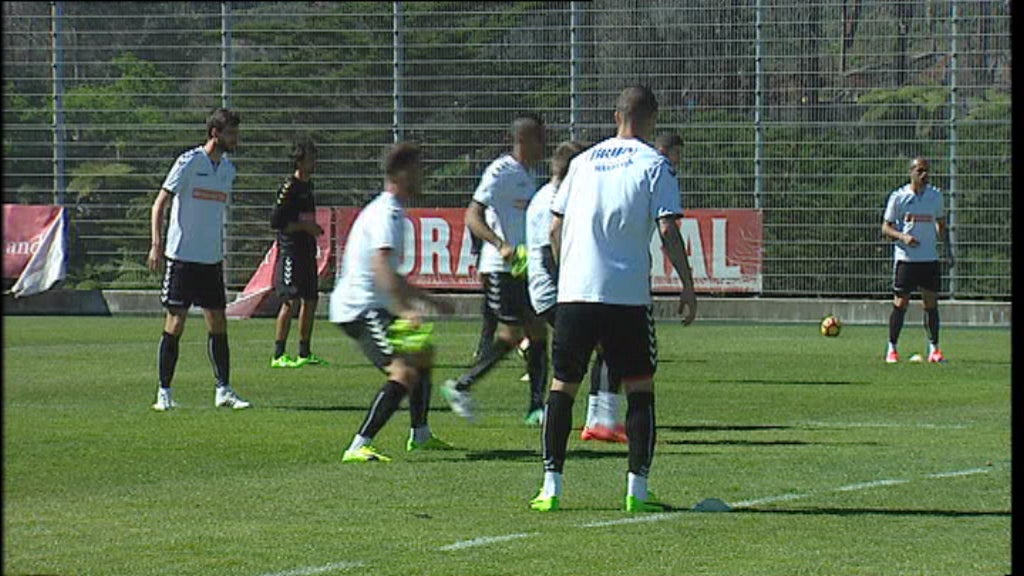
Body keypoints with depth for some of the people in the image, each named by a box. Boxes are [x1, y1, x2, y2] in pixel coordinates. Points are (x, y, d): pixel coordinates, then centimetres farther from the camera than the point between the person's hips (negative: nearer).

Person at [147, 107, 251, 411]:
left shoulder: (228, 169, 11)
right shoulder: (189, 162, -9)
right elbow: (160, 203, -10)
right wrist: (157, 244, -20)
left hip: (212, 260, 6)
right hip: (182, 257, -6)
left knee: (218, 325, 5)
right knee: (175, 323, -3)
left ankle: (223, 391, 11)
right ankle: (164, 392, 3)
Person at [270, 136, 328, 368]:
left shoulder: (308, 185, 16)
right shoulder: (289, 187, -12)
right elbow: (276, 221, -17)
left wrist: (314, 229, 14)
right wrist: (305, 227, -16)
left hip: (307, 251, 9)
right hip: (290, 251, -9)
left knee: (310, 301, 10)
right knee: (291, 302, -13)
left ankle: (304, 353, 18)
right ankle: (278, 355, -11)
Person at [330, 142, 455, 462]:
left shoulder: (390, 212, 19)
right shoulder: (387, 214, -15)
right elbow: (382, 267, -31)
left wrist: (429, 301, 35)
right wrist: (405, 311, -42)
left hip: (374, 307, 11)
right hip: (360, 308, -11)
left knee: (423, 355, 26)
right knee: (405, 371, -25)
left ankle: (419, 435, 38)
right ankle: (359, 446, -31)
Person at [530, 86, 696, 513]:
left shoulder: (583, 161, 13)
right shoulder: (654, 165, 0)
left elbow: (555, 228, 14)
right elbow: (668, 230, -8)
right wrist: (688, 286, -3)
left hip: (574, 291, 3)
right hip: (628, 294, -3)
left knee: (562, 385, 9)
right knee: (640, 387, 6)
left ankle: (551, 486, 2)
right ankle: (637, 489, 0)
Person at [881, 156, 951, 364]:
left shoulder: (935, 195, 8)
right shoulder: (898, 196, -3)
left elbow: (941, 225, 19)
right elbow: (886, 227, -1)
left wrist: (948, 249, 9)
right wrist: (903, 237, -19)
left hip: (930, 259, 3)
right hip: (905, 258, -3)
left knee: (931, 304, 2)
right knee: (900, 304, -3)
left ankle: (934, 350, 8)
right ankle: (891, 349, 6)